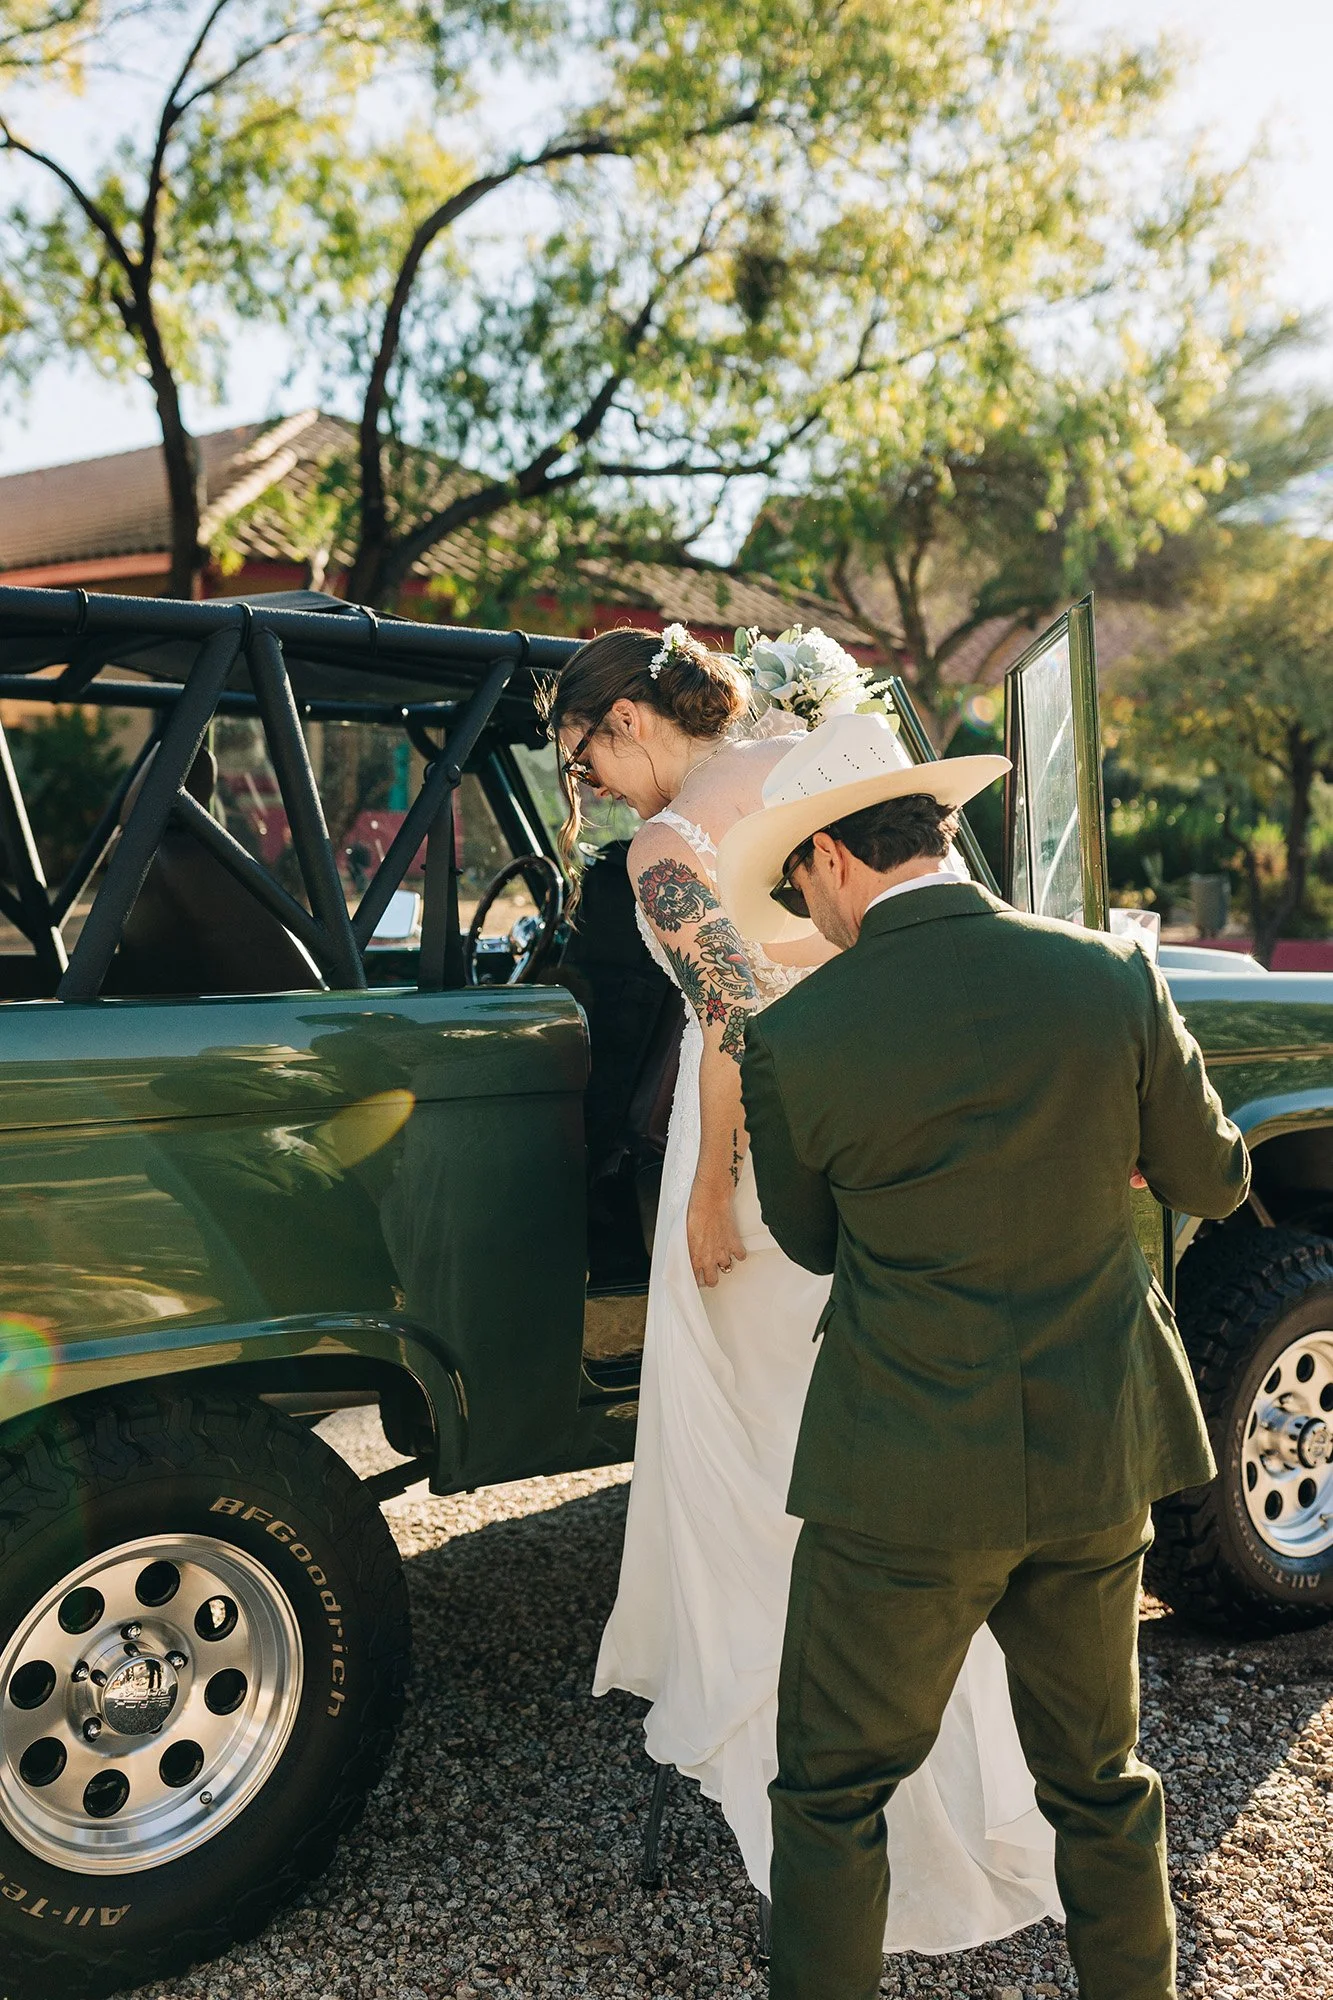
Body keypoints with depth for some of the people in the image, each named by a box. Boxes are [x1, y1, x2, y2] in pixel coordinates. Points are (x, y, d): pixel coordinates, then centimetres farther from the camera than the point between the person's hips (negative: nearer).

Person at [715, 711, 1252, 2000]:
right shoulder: (1110, 979, -10)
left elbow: (811, 1241, 1)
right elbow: (1212, 1179, 4)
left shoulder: (795, 1043, -15)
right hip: (1099, 1460, 4)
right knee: (1100, 1776, 25)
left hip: (905, 1481, -3)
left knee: (833, 1793, 16)